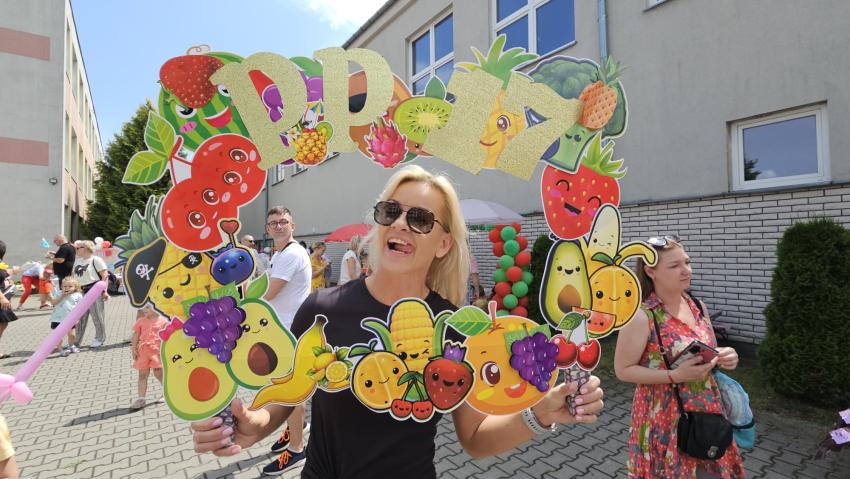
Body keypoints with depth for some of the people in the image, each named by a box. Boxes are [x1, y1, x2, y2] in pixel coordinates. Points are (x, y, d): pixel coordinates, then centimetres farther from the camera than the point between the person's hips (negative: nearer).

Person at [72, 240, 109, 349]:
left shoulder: (96, 260, -7)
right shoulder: (77, 261, 15)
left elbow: (105, 276, -12)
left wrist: (104, 291, -17)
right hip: (81, 291, 7)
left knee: (97, 316, -1)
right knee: (80, 317, 11)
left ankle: (99, 339, 10)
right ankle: (77, 341, 21)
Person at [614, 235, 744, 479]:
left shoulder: (698, 306, 1)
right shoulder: (641, 316, -21)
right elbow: (623, 370, -16)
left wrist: (723, 357, -7)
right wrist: (675, 376, -24)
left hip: (706, 413, 6)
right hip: (665, 418, -6)